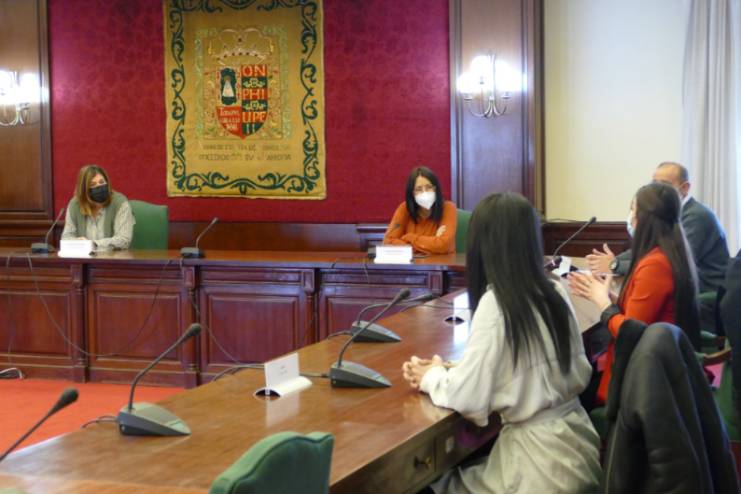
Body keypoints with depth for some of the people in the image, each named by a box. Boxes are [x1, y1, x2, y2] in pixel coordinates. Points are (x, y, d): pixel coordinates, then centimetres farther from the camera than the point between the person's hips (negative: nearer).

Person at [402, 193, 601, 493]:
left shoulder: (495, 303, -19)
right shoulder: (555, 292, 3)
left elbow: (468, 400, -19)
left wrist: (431, 376, 4)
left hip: (542, 463, -7)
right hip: (575, 444, 7)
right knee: (455, 468, 22)